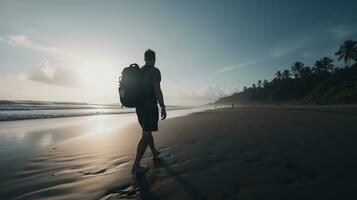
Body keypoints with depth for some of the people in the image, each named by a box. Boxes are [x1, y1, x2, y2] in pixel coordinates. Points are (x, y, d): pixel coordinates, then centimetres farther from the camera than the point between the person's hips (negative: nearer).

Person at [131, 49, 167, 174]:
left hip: (139, 107, 8)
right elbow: (157, 91, -18)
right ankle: (136, 166, -1)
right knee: (146, 135, -4)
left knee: (147, 131, 19)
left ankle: (154, 153, 38)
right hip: (150, 107, -8)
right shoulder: (154, 71, -9)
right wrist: (163, 107, -14)